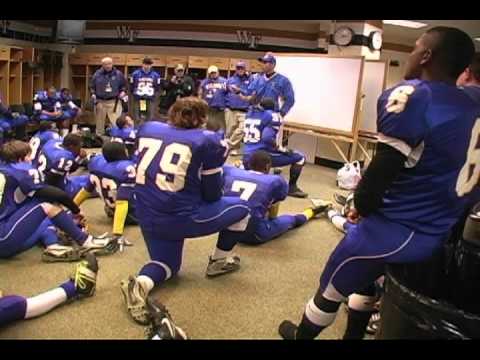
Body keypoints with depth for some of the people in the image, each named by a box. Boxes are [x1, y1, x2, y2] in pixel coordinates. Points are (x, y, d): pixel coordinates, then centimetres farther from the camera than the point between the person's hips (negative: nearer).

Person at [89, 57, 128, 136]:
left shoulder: (118, 74, 2)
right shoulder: (97, 74, 4)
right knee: (100, 123, 12)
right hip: (100, 102, 2)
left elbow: (124, 85, 15)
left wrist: (123, 91, -2)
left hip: (114, 102, -2)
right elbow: (92, 86, 13)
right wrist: (93, 94, -3)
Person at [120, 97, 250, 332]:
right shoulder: (207, 140, -6)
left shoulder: (147, 129, 7)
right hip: (184, 218, -5)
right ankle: (219, 261, 30)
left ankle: (141, 283, -4)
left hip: (147, 218, 5)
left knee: (166, 264, 29)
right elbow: (212, 195, -2)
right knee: (240, 207, 18)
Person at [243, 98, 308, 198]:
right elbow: (267, 138, -21)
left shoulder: (250, 113, 16)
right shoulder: (272, 116, -5)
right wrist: (281, 149, -9)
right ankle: (292, 188, 12)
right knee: (300, 158, 8)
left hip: (247, 158, 7)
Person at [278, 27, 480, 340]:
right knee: (366, 277, 31)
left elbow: (384, 168, -22)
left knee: (332, 287, 17)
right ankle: (353, 335, 48)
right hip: (440, 233, 7)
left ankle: (301, 335, 40)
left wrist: (362, 205, -2)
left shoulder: (411, 96, -20)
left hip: (397, 230, -7)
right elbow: (441, 170, 11)